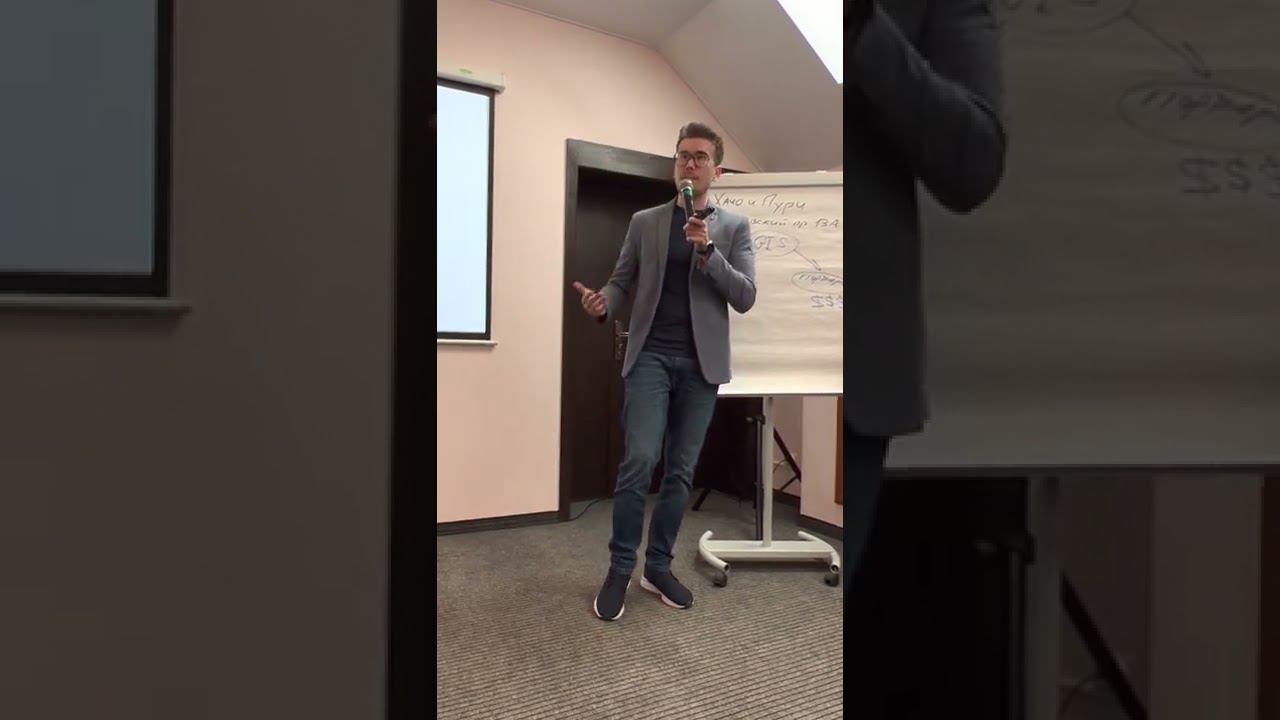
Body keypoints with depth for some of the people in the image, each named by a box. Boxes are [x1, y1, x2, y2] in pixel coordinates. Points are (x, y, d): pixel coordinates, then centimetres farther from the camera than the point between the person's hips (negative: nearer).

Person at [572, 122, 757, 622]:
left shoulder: (734, 227, 8)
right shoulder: (644, 222, 11)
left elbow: (745, 297, -2)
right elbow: (622, 280, 9)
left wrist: (707, 250, -15)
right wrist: (603, 303, -14)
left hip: (701, 362, 1)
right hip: (650, 355, -1)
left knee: (681, 470, 6)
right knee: (639, 460, -11)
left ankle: (658, 566, 20)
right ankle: (620, 569, 5)